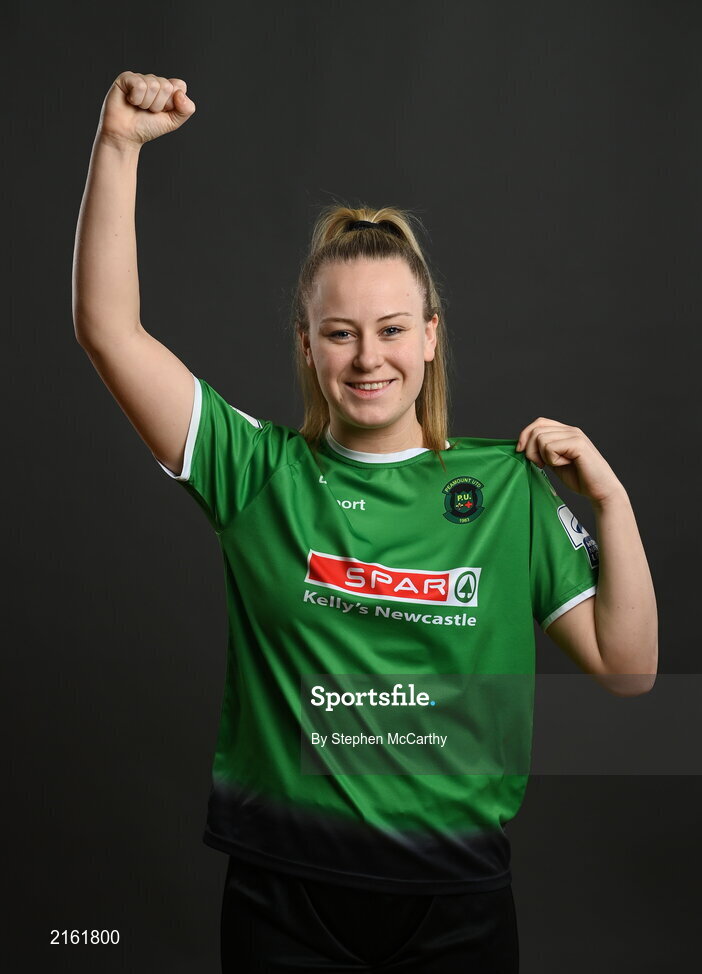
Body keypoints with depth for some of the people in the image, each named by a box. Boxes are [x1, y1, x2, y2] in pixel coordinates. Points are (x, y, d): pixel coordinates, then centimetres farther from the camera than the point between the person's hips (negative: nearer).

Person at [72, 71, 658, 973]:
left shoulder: (508, 485, 0)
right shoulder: (261, 473, -2)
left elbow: (629, 667, 2)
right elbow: (108, 327, -8)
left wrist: (610, 499, -7)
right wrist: (119, 146, -14)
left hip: (456, 901, 1)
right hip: (284, 897, 0)